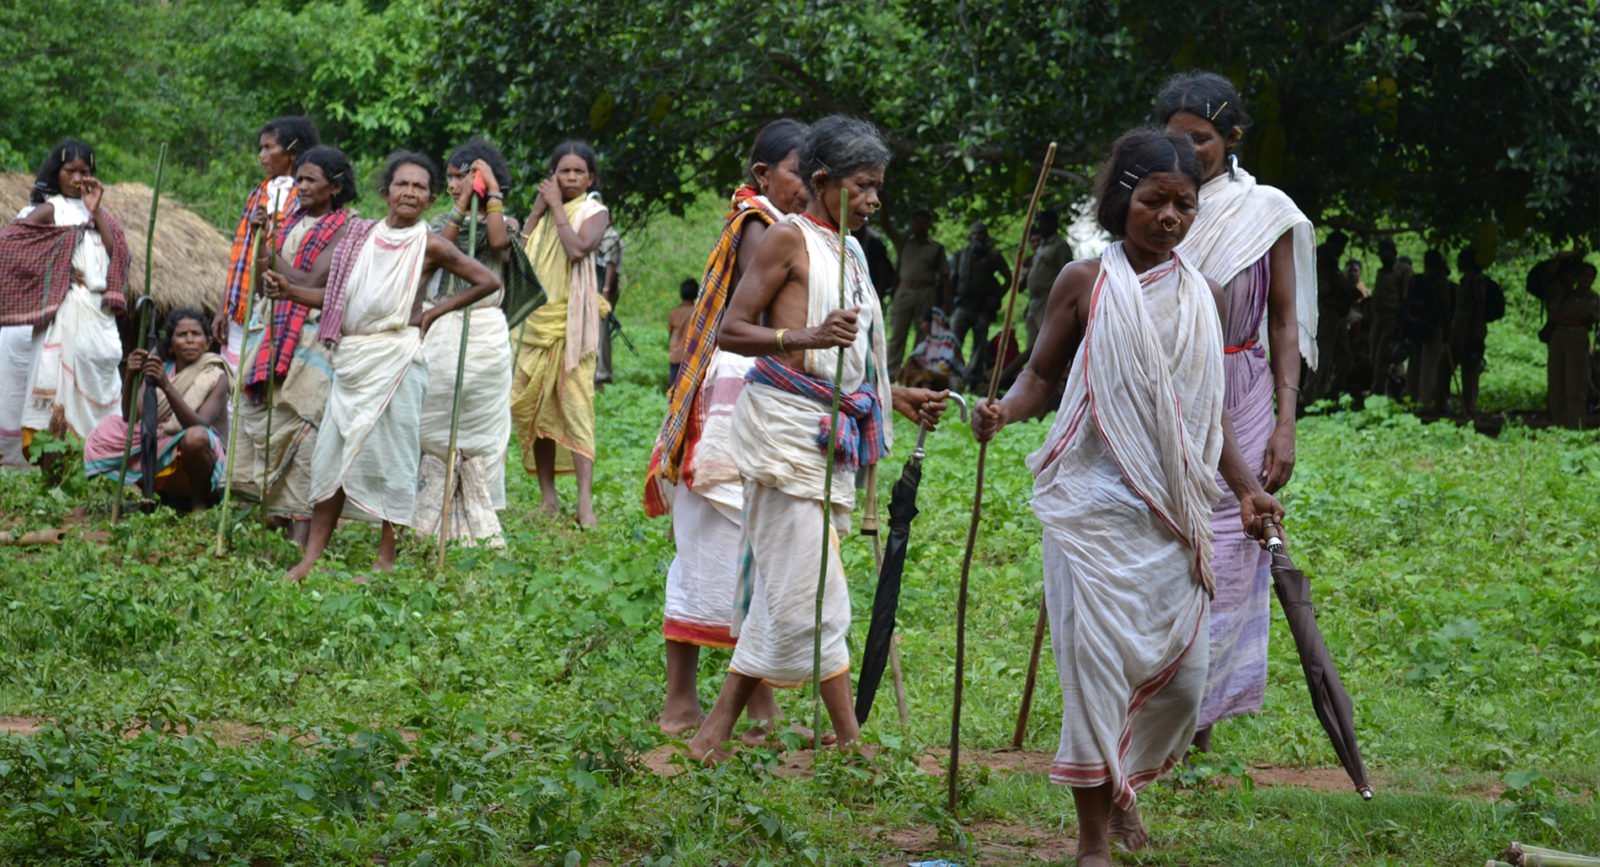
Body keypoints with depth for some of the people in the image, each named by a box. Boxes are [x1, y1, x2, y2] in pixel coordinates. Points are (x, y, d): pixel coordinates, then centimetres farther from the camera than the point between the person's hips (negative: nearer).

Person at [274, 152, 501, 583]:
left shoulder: (429, 246, -2)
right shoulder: (362, 235, 11)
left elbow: (488, 281, -1)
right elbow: (338, 297, 13)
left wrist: (433, 312, -2)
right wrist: (288, 291, 1)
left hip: (395, 357, -5)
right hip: (350, 356, 5)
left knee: (390, 454, -2)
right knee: (332, 451, 3)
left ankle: (387, 560, 6)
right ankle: (312, 556, 7)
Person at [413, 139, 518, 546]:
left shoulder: (504, 222, 6)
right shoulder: (441, 221, 15)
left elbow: (498, 241, -17)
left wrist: (492, 192, -10)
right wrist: (464, 203, -8)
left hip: (484, 330, -3)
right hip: (439, 330, 3)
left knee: (481, 427, -2)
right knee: (434, 424, 0)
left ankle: (479, 523, 3)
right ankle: (430, 516, 4)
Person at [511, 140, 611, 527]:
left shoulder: (594, 212, 1)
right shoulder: (545, 209, 15)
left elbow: (578, 248, -19)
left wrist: (558, 207, -10)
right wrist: (538, 210, -1)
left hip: (571, 322, -6)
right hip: (537, 320, 6)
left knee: (575, 405, -13)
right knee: (533, 406, 6)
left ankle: (585, 500, -20)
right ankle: (548, 497, 13)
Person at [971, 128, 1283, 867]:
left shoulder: (1203, 298, 10)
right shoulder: (1085, 284, -1)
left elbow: (1208, 413, 15)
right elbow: (1043, 373, 4)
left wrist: (1246, 488, 5)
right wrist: (1003, 411, -17)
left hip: (1172, 513, 4)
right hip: (1094, 505, -4)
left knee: (1180, 675, 4)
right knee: (1100, 666, -7)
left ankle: (1124, 785, 32)